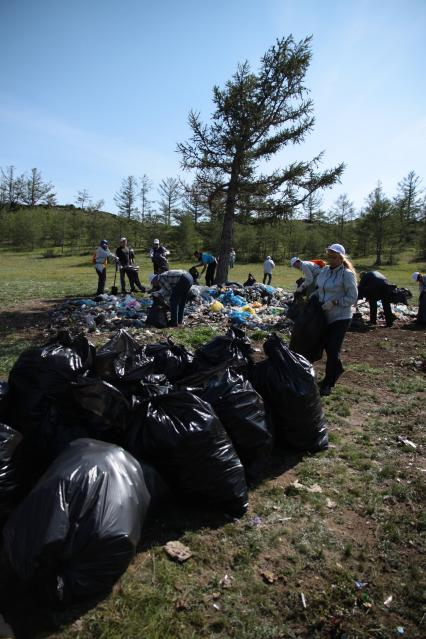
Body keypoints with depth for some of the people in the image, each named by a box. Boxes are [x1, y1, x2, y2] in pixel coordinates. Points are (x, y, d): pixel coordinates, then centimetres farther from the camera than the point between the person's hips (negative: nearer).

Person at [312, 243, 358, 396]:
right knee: (327, 346, 17)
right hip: (325, 316, 7)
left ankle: (327, 384, 9)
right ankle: (337, 369, 44)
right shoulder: (324, 270, 6)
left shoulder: (347, 274, -13)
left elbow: (353, 297, -14)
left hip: (340, 318, -6)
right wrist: (312, 296, 2)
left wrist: (335, 302, -22)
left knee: (333, 349, -4)